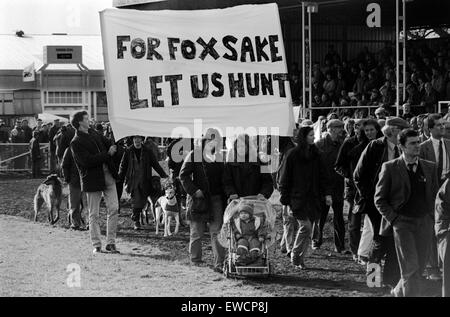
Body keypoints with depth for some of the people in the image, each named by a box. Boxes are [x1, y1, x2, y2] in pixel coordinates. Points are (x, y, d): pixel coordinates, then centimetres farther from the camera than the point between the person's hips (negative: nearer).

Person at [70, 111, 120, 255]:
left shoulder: (93, 133, 13)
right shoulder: (76, 143, -11)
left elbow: (107, 144, 25)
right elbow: (87, 161, -20)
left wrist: (113, 148, 3)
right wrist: (107, 154, -18)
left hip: (108, 176, 7)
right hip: (92, 180, -6)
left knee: (114, 209, 1)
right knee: (94, 214, 2)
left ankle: (110, 243, 8)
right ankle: (96, 245, 10)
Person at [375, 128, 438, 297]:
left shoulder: (430, 167, 8)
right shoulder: (390, 168, -3)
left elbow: (435, 196, 17)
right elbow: (379, 199, 0)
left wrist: (432, 217, 5)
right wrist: (393, 219, -8)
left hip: (424, 223, 4)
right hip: (402, 223, -4)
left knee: (418, 268, 10)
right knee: (410, 267, -13)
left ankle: (399, 292, 33)